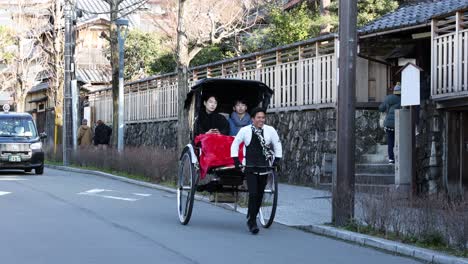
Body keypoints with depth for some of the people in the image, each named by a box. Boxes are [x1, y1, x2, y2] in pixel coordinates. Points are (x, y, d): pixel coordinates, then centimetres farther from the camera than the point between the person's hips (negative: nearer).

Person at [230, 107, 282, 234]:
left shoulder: (270, 130, 1)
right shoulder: (245, 130, -3)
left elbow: (277, 145, 13)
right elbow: (235, 144, 7)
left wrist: (277, 160, 7)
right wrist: (236, 160, 1)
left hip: (264, 167, 3)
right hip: (250, 168, -3)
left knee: (259, 195, 7)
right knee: (253, 194, -13)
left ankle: (251, 219, 24)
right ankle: (252, 223, -9)